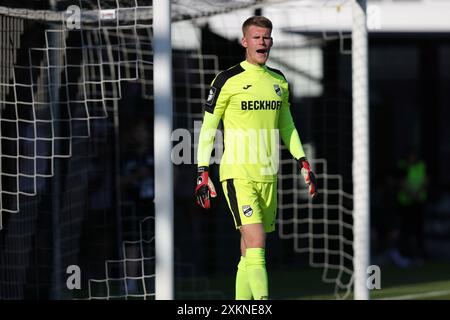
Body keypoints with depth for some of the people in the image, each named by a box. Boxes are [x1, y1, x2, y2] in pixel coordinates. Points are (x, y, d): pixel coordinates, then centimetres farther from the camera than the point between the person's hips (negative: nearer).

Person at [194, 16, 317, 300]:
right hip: (238, 175, -6)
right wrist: (202, 173, -5)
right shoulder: (228, 80, -5)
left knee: (250, 250, 7)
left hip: (268, 176, 6)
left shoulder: (279, 81, 12)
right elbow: (208, 127, -1)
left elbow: (286, 125, 23)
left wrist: (303, 162, 15)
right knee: (256, 241, -18)